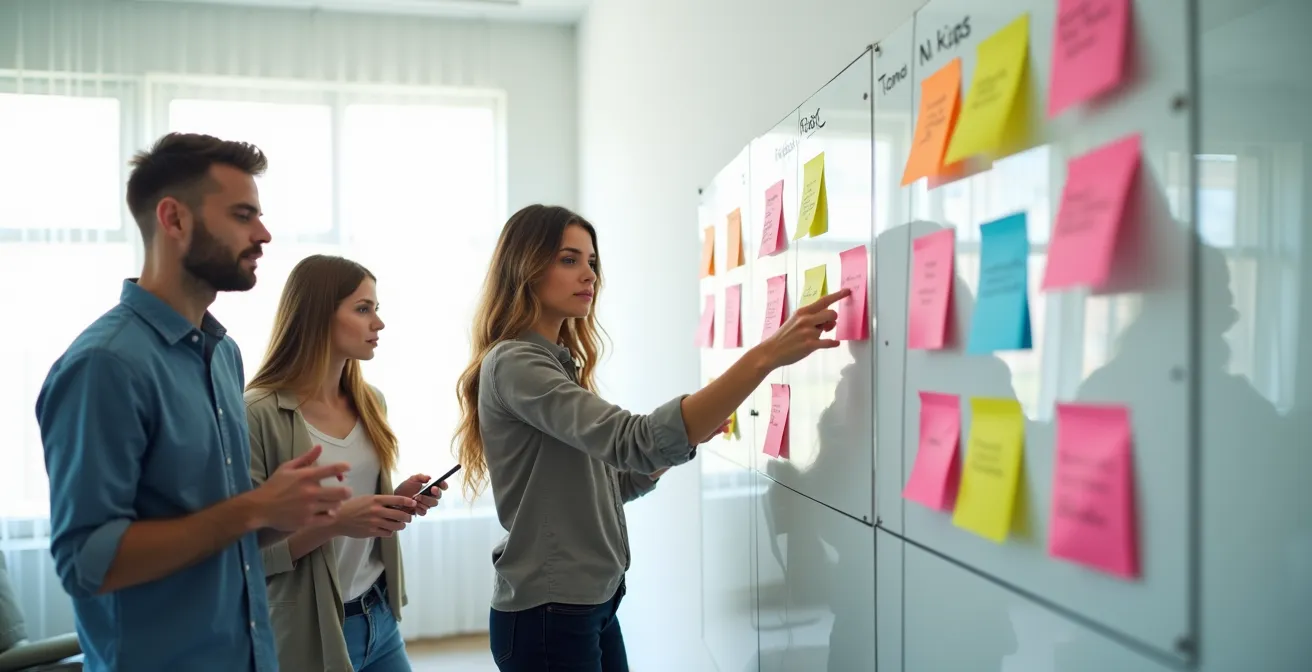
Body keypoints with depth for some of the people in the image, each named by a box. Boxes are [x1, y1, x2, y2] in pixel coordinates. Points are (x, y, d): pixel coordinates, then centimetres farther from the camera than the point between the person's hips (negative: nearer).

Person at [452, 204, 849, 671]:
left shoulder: (560, 362, 11)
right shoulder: (511, 364, -19)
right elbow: (632, 442, -33)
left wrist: (687, 434, -4)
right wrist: (765, 355, -38)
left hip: (594, 604, 8)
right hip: (547, 615, -8)